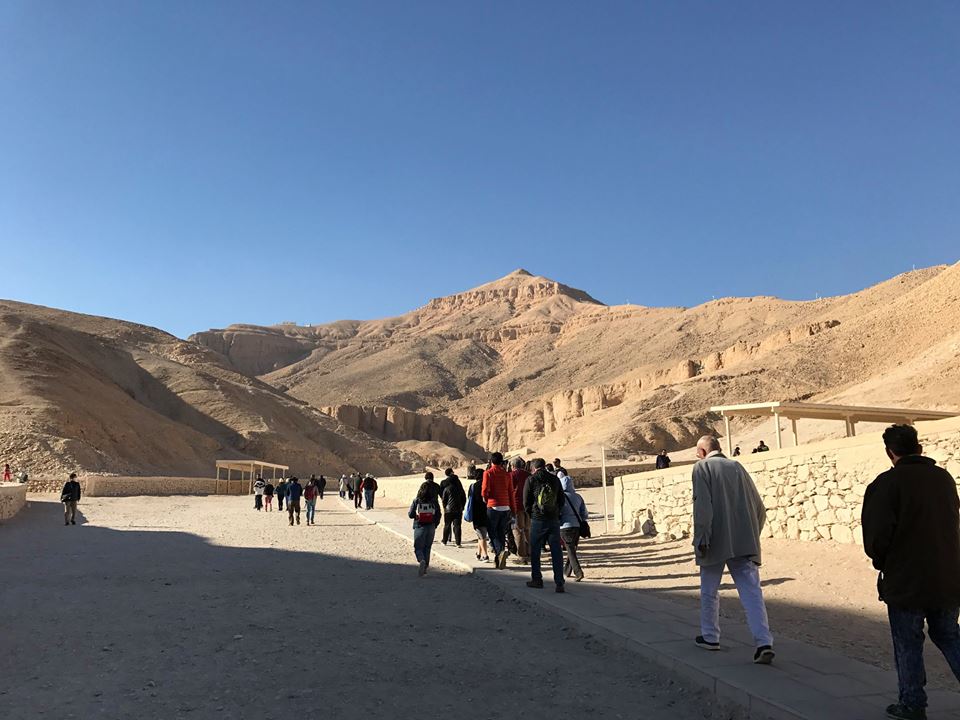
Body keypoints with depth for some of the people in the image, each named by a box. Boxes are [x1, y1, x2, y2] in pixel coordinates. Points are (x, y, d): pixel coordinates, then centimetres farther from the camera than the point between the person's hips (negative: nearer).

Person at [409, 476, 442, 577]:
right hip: (431, 527, 2)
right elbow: (438, 515, -1)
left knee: (418, 547, 6)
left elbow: (411, 514, -6)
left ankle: (422, 560, -24)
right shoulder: (434, 502, -3)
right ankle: (425, 568, 16)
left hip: (419, 527, -2)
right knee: (427, 548, 16)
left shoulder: (416, 501, -7)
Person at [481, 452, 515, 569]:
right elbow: (511, 493, 7)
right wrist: (512, 509, 13)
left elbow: (484, 490, -13)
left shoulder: (488, 473, -5)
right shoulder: (506, 474, 7)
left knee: (493, 533, 3)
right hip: (505, 507, 4)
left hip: (493, 507, -4)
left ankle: (500, 551, -21)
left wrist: (486, 499, 9)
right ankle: (499, 559, 15)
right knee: (501, 533, 13)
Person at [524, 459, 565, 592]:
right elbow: (561, 500, 11)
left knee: (535, 551, 12)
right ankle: (559, 583, -1)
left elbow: (526, 502, -2)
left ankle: (537, 579, 17)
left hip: (537, 520, -3)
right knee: (556, 551, 3)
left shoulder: (531, 480, -4)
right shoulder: (555, 479, 6)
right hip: (554, 520, 3)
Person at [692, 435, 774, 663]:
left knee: (709, 591, 14)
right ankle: (764, 643, -12)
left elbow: (702, 506, -15)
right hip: (745, 543, 4)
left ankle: (710, 637, 24)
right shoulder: (737, 467, 14)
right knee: (751, 591, -1)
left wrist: (701, 539, -14)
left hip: (716, 542, -4)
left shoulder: (702, 467, -1)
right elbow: (759, 508, 14)